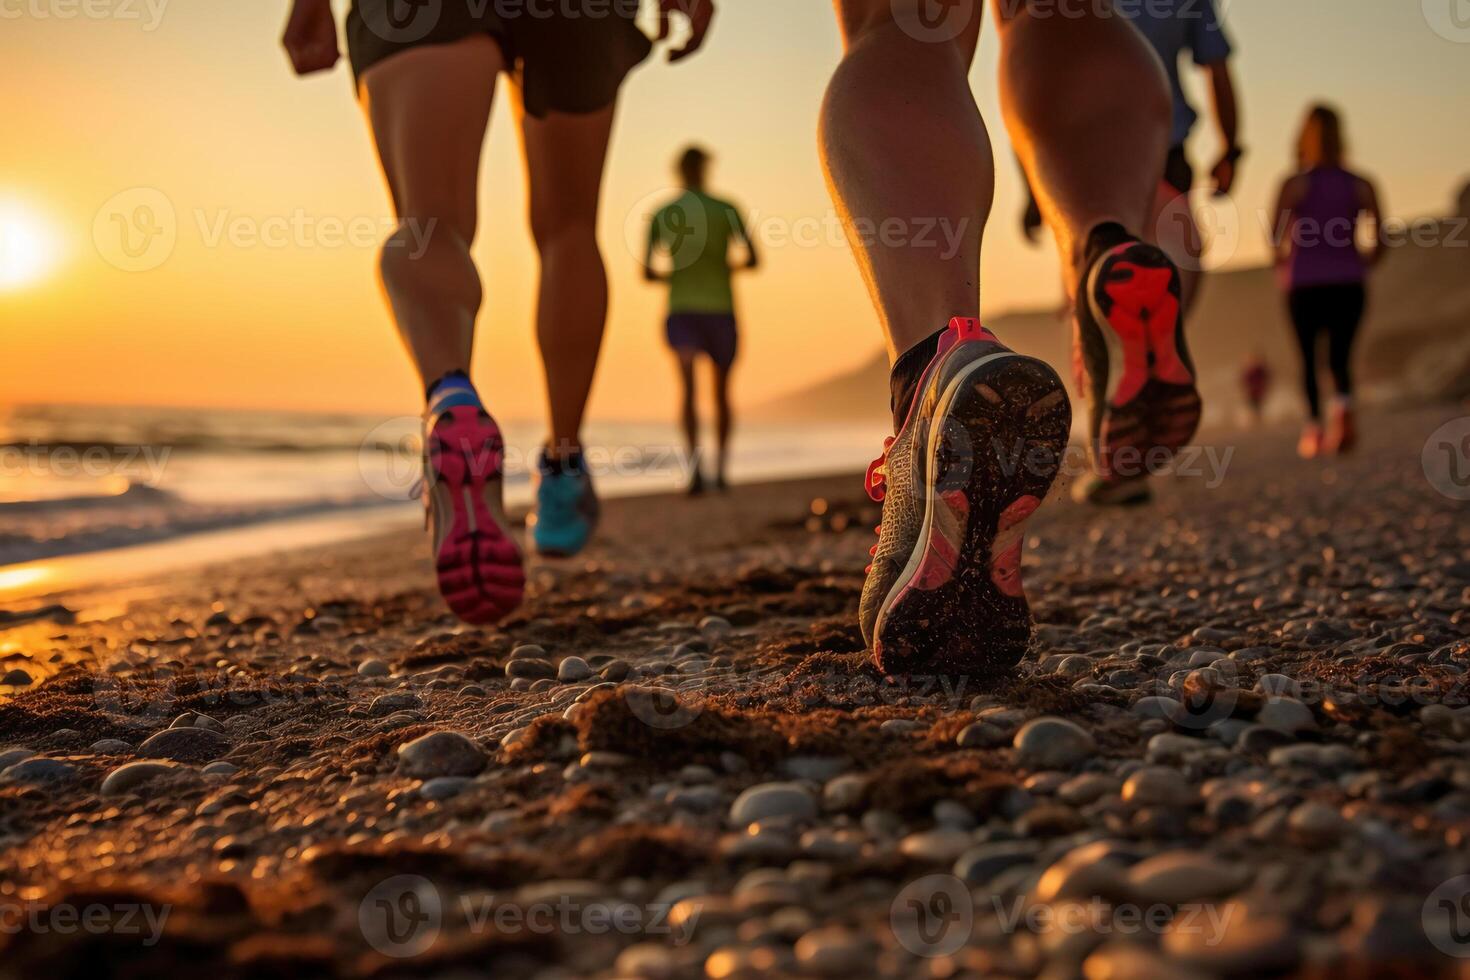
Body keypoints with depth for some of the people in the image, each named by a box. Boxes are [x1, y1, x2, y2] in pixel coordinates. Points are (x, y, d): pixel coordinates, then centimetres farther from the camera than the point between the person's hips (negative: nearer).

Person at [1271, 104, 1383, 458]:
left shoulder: (1295, 184, -2)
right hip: (1348, 283, 2)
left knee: (1308, 357, 12)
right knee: (1340, 356, 10)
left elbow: (1276, 232, -15)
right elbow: (1381, 237, -4)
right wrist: (1364, 265, 12)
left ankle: (1314, 424, -7)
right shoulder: (1361, 185, 5)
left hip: (1305, 283, -2)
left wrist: (1281, 262, 3)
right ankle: (1343, 405, -22)